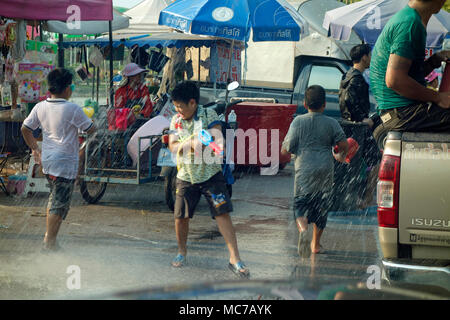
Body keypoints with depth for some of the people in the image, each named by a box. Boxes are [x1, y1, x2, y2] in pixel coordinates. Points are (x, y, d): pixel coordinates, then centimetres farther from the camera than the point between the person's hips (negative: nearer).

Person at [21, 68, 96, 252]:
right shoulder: (73, 110, -14)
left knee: (54, 197, 23)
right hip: (65, 163, -7)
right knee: (60, 204, -1)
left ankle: (49, 236, 25)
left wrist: (35, 149, 18)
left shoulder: (40, 107, 3)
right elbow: (90, 129, -4)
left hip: (47, 161, 7)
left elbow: (25, 129, 8)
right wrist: (84, 119, 16)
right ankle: (49, 243, 0)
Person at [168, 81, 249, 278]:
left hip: (210, 175, -3)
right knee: (180, 217, 4)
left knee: (223, 214, -10)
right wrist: (189, 142, -24)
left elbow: (219, 140, -15)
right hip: (186, 177, 3)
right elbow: (173, 147, -5)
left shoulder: (209, 116, -7)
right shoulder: (176, 121, 3)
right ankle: (181, 252, 29)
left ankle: (235, 259, -8)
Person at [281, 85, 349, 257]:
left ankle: (302, 229, -28)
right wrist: (341, 156, 19)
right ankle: (316, 244, 22)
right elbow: (344, 145, -3)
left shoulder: (298, 122, -1)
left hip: (304, 172, -1)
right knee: (321, 208, 14)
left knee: (300, 206, 3)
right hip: (325, 171, 1)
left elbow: (285, 150, -2)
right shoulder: (332, 123, 2)